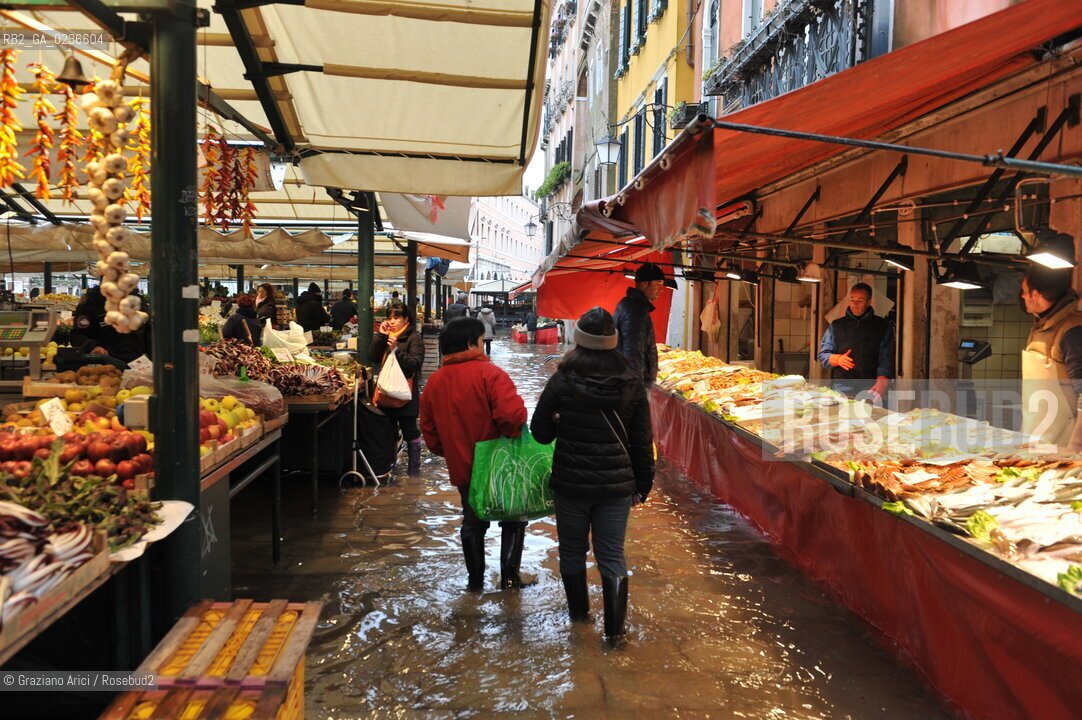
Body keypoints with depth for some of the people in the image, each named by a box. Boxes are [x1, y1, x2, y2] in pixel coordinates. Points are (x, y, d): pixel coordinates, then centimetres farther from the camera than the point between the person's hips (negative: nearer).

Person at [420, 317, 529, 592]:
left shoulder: (434, 381, 3)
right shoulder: (488, 373, -17)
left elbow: (429, 430, 10)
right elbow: (512, 414, -30)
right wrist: (512, 433, -11)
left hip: (461, 467, 5)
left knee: (472, 523, 19)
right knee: (513, 519, 14)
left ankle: (475, 580, 25)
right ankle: (509, 575, 14)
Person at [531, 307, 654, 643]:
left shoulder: (562, 381, -13)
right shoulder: (631, 383, -5)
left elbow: (540, 432, -3)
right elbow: (643, 440, 0)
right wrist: (642, 484, 9)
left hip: (570, 482, -1)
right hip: (617, 484, 1)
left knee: (572, 549, 19)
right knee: (612, 555, 11)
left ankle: (578, 609, 37)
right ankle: (615, 627, 12)